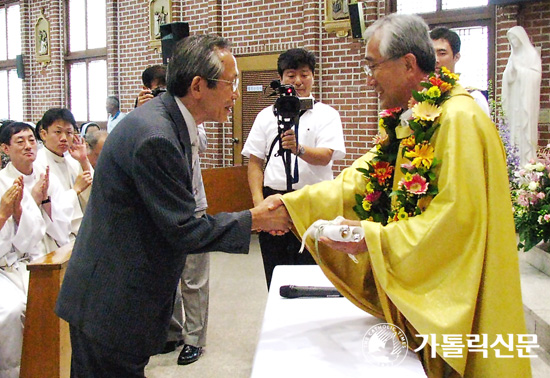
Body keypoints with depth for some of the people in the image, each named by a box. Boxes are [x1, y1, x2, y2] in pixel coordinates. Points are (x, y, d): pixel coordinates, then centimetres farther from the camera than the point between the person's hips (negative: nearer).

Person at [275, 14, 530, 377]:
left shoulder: (459, 119, -20)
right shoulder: (406, 121, 8)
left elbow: (458, 216, -26)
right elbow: (359, 181, 8)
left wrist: (374, 238, -23)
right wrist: (292, 204, 1)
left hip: (452, 301, -8)